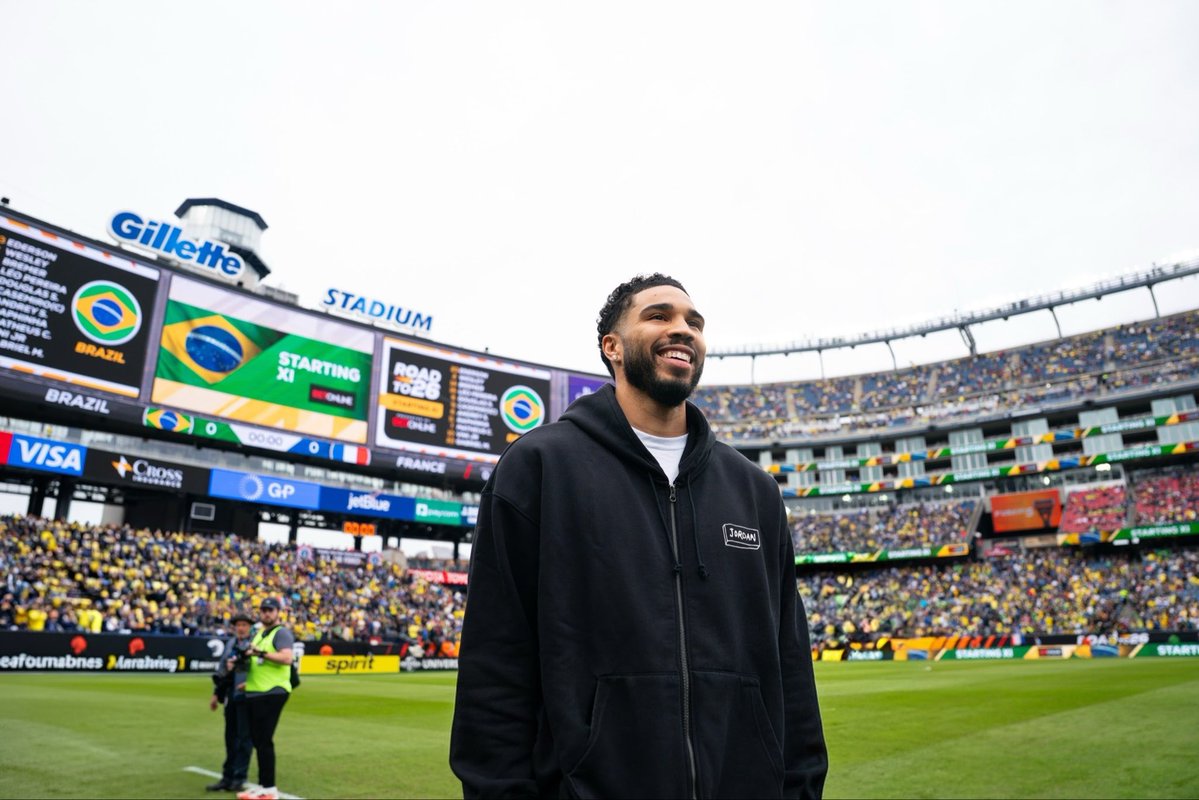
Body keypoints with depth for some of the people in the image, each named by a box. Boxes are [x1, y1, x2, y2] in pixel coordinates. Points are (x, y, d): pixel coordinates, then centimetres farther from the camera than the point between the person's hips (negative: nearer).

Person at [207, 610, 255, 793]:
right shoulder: (230, 644, 13)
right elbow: (221, 670, 18)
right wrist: (216, 693, 18)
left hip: (247, 697, -6)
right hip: (231, 697, 7)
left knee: (244, 738, -1)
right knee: (230, 738, 13)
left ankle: (238, 779, 7)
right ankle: (227, 778, 22)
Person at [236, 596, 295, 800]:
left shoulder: (282, 632, -9)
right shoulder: (258, 634, 20)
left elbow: (286, 658, -23)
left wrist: (262, 653, -29)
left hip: (272, 693, -9)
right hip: (254, 693, 9)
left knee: (264, 740, -7)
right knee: (257, 740, 14)